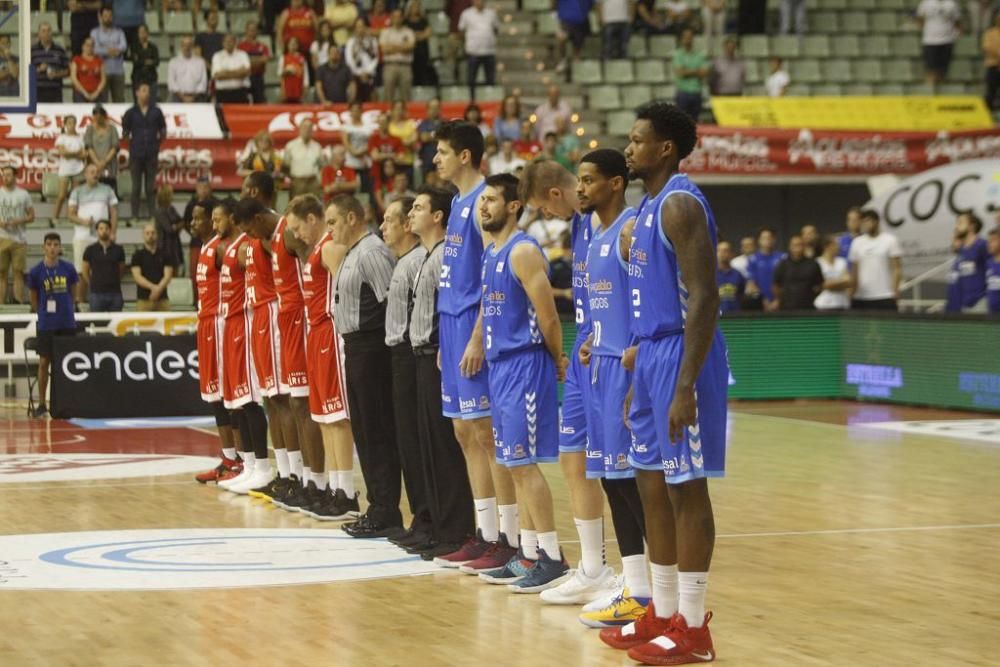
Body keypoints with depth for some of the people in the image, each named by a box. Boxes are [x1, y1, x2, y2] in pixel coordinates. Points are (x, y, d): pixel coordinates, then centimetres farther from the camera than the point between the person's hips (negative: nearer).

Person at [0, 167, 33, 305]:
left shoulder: (23, 194, 6)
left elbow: (32, 216, 7)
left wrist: (19, 221, -11)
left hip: (19, 238, 0)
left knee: (18, 272, -1)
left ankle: (19, 303, -1)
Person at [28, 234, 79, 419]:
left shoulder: (68, 268, -1)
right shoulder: (36, 271, -6)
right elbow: (34, 300, 4)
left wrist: (67, 310, 6)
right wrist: (44, 312, 3)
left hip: (67, 323, 2)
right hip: (46, 325, -2)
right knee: (44, 362, -1)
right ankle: (42, 405, 7)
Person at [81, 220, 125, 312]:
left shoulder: (118, 249, 5)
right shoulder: (91, 250, 1)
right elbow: (85, 271, 8)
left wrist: (113, 282, 9)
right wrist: (93, 284, 8)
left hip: (115, 292, 1)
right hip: (97, 293, -1)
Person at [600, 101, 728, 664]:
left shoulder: (681, 205, -16)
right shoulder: (651, 207, 15)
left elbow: (703, 299, -21)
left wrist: (686, 386, -25)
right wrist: (641, 357, 21)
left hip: (680, 357, -10)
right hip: (652, 355, 10)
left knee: (686, 487, -5)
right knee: (652, 484, 13)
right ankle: (664, 613, 21)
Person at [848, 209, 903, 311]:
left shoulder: (890, 240, 0)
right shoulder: (857, 242, 11)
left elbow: (897, 268, -3)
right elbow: (854, 271, 11)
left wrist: (895, 290, -13)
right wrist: (851, 292, 3)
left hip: (885, 297, -4)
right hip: (861, 297, 4)